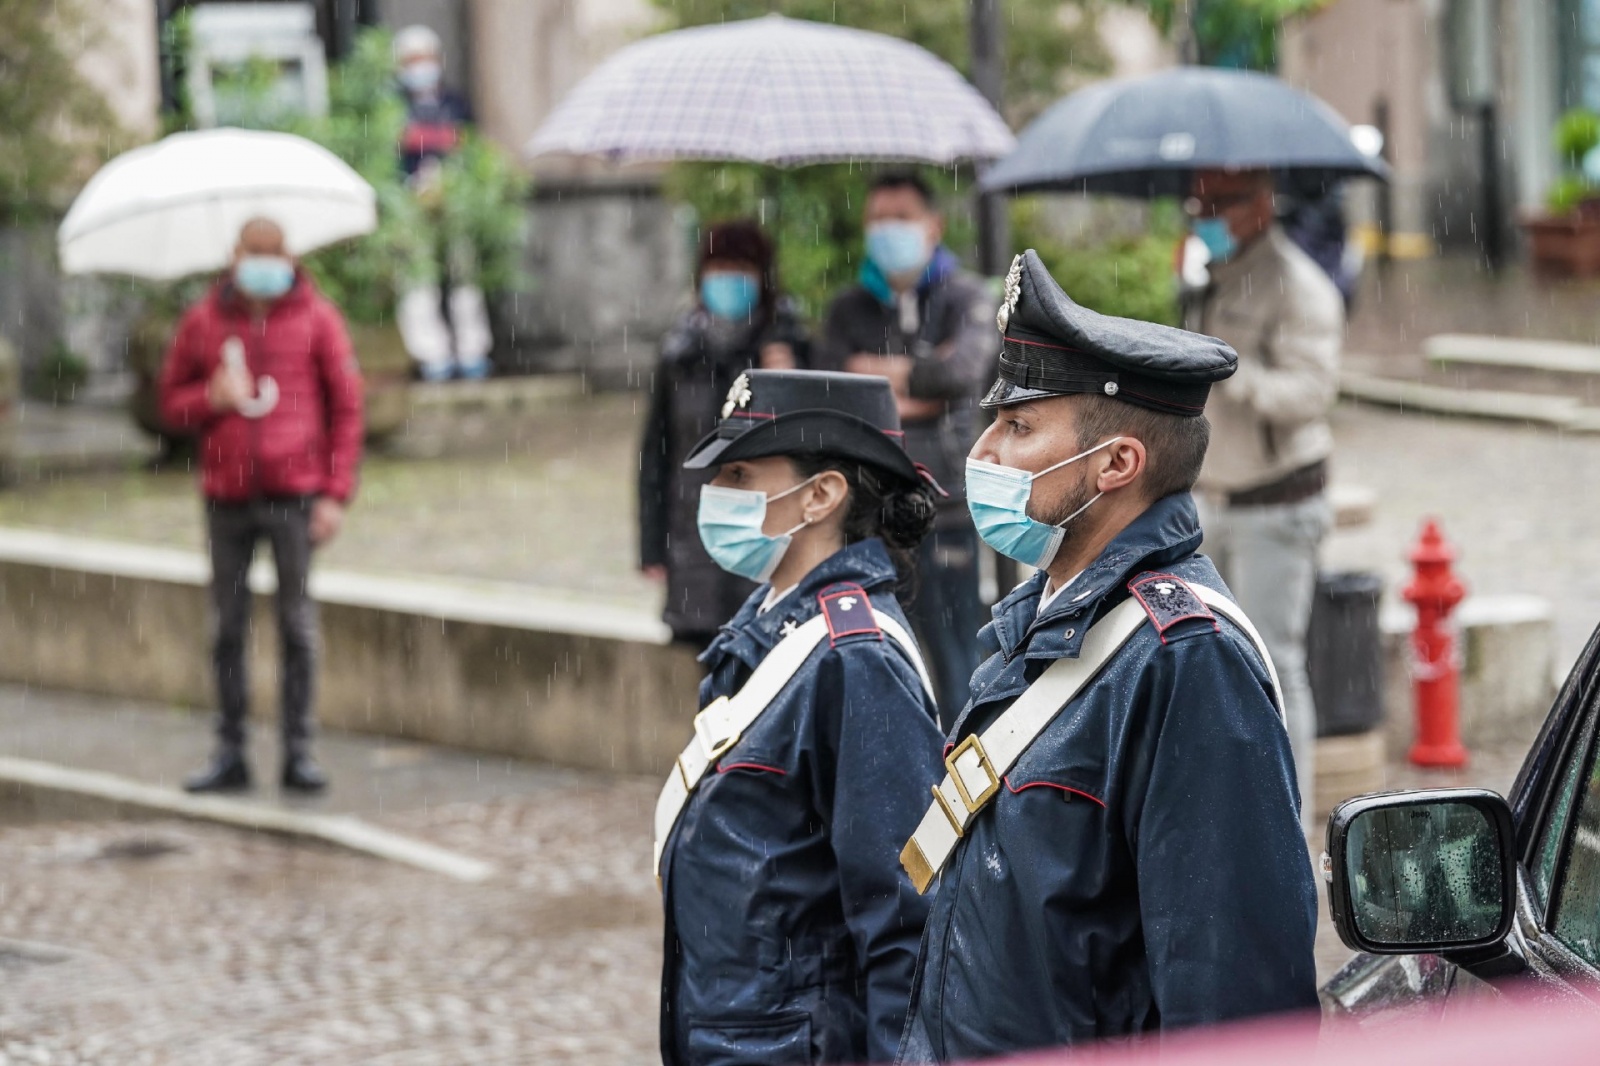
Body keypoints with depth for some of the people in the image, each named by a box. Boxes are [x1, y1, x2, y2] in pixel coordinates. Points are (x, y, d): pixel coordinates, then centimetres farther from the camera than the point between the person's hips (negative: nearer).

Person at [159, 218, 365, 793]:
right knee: (228, 627, 4)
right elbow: (172, 401, 13)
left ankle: (298, 751, 6)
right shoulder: (202, 322, 7)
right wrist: (212, 398, -9)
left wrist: (336, 493, -4)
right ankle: (231, 752, 10)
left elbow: (346, 408, 2)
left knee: (297, 626, 1)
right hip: (227, 498, 2)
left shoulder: (317, 318, 2)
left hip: (294, 496, -2)